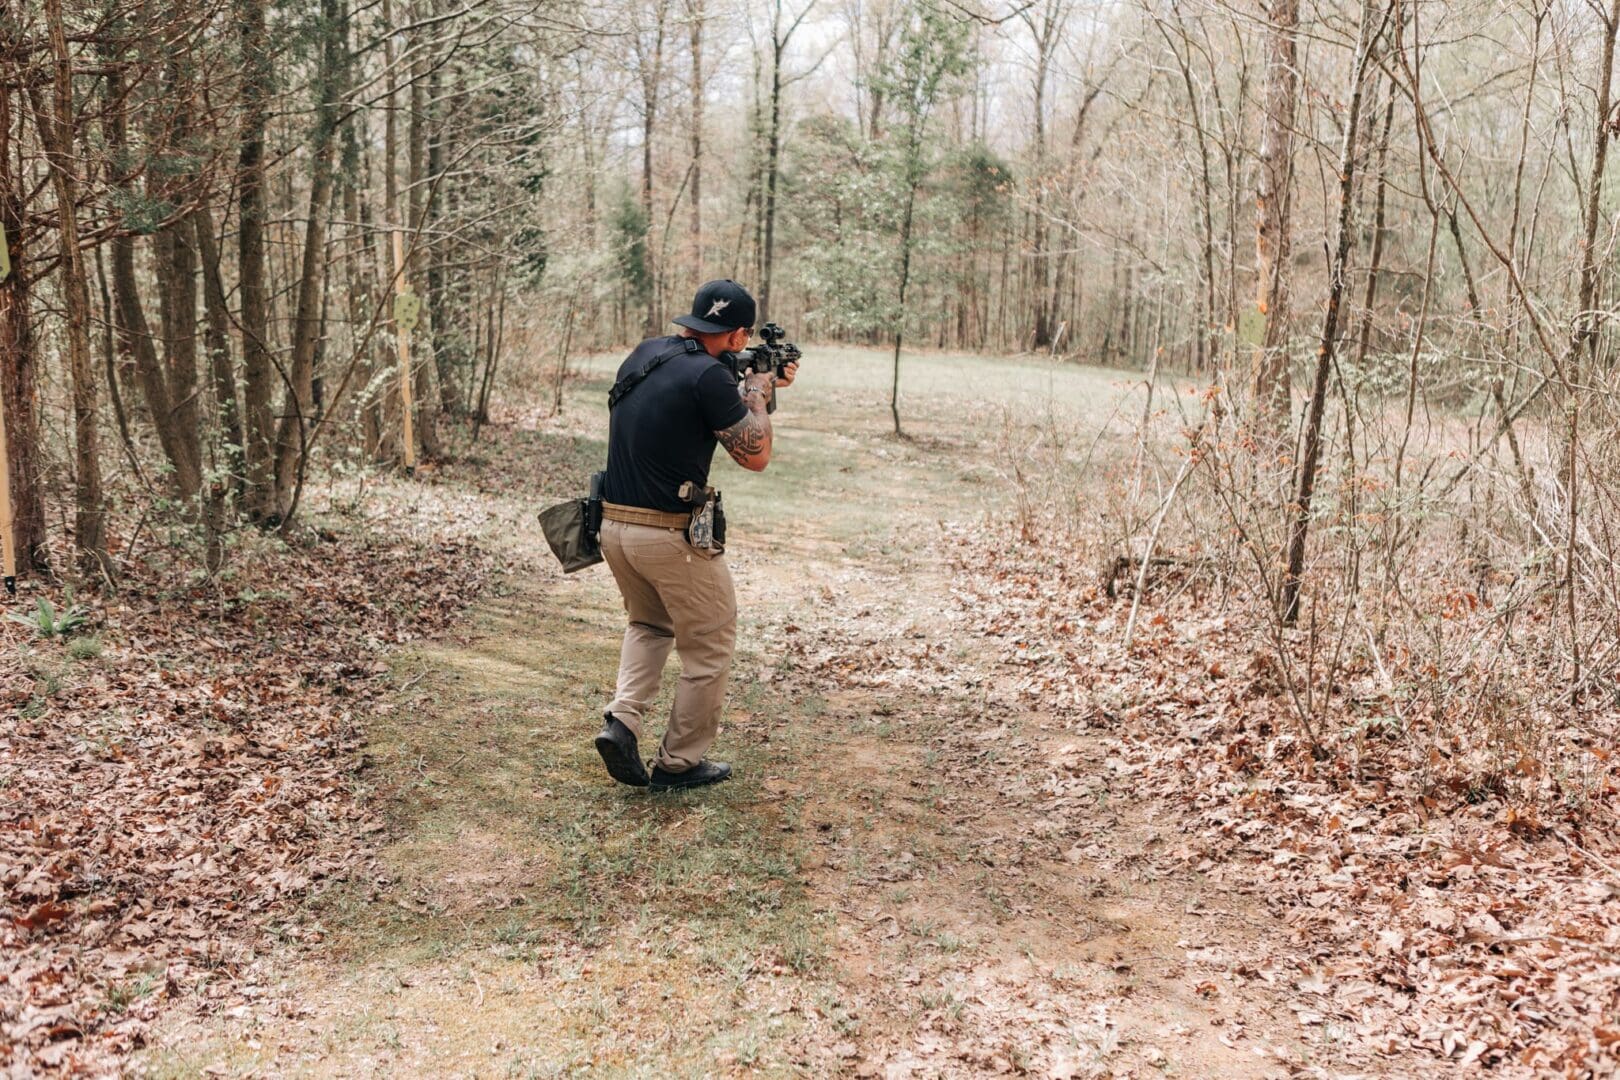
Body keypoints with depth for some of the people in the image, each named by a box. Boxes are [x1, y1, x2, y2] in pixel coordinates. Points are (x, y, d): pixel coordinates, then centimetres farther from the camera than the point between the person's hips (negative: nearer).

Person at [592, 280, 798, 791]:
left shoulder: (644, 354, 7)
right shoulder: (710, 376, -17)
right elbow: (756, 456, -8)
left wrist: (754, 384, 20)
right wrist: (758, 389, 6)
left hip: (613, 526, 8)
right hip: (673, 536, -8)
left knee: (649, 624, 30)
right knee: (709, 648, 11)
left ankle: (622, 721, 10)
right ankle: (679, 763, 19)